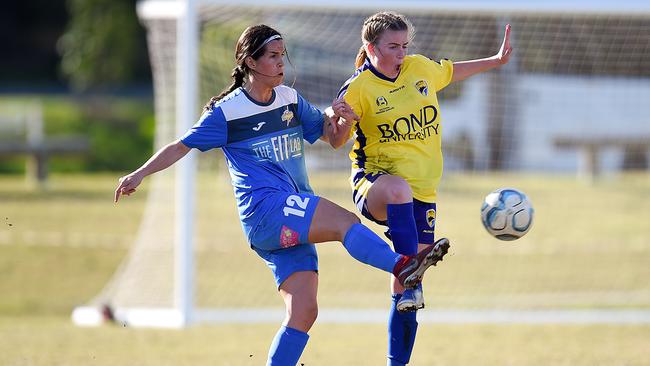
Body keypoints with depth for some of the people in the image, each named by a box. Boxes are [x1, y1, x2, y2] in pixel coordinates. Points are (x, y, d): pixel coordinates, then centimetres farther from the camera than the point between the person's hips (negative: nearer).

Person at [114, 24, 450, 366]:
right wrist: (140, 173, -8)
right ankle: (403, 266, -51)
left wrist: (343, 120, -3)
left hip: (295, 226, 7)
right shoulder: (226, 111, 1)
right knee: (345, 221, -30)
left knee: (303, 313, -5)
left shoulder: (290, 100, 16)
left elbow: (333, 139, 19)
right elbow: (181, 146, 3)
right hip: (264, 208, -7)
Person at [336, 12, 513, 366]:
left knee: (405, 296, 3)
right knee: (398, 189, -44)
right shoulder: (357, 89, -8)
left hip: (422, 193, 5)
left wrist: (496, 60, 31)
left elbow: (450, 71, 27)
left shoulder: (420, 68, 6)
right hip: (374, 181, -5)